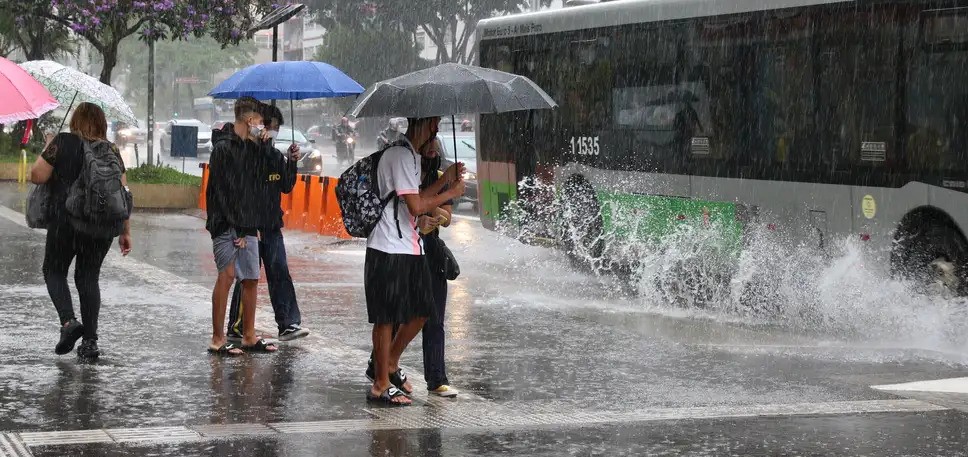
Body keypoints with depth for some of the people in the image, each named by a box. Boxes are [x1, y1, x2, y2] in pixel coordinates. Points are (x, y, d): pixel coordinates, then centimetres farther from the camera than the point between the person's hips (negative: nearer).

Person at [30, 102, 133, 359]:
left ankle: (68, 320, -10)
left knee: (54, 271, 14)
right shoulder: (111, 151, 5)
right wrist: (125, 232, 10)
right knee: (89, 277, 12)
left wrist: (47, 152, 12)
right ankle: (90, 340, 7)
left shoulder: (62, 143, -4)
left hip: (65, 221, -3)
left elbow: (37, 176, -6)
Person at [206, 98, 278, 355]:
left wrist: (254, 225, 9)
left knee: (251, 278, 8)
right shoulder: (224, 147, -8)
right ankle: (218, 339, -7)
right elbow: (219, 190, -12)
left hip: (247, 225, 8)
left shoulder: (253, 149, 16)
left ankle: (249, 337, 17)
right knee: (227, 275, -11)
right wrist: (236, 229, -15)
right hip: (226, 224, -8)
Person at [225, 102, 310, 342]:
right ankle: (237, 328, 10)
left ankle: (289, 324, 0)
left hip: (271, 225, 6)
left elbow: (286, 187, 13)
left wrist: (291, 162, -1)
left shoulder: (276, 155, 11)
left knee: (280, 273, 1)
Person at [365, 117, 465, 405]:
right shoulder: (401, 156, -15)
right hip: (389, 250, -10)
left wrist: (444, 181, 11)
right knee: (387, 317, -3)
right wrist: (451, 193, -8)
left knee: (421, 311, 13)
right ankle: (381, 385, 5)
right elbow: (416, 206, -20)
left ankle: (390, 366, 29)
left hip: (410, 248, 10)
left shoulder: (411, 155, 18)